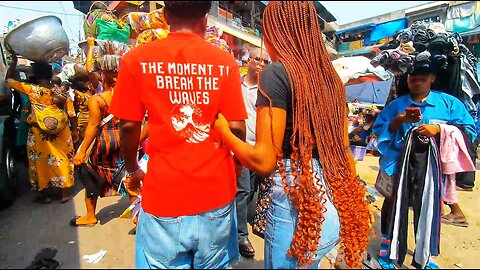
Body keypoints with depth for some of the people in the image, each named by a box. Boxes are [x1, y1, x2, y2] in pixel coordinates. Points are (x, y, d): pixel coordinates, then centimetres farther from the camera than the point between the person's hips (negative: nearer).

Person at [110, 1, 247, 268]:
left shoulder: (137, 59, -5)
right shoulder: (225, 61, -5)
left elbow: (129, 126, -2)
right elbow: (237, 127, -6)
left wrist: (133, 170, 16)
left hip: (164, 193, 0)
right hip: (217, 192, 1)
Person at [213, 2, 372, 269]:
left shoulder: (276, 72, -14)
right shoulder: (331, 77, 8)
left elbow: (264, 160, -16)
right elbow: (344, 149, 10)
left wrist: (223, 131, -1)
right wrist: (353, 204, 21)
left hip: (298, 202, -7)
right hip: (336, 201, 8)